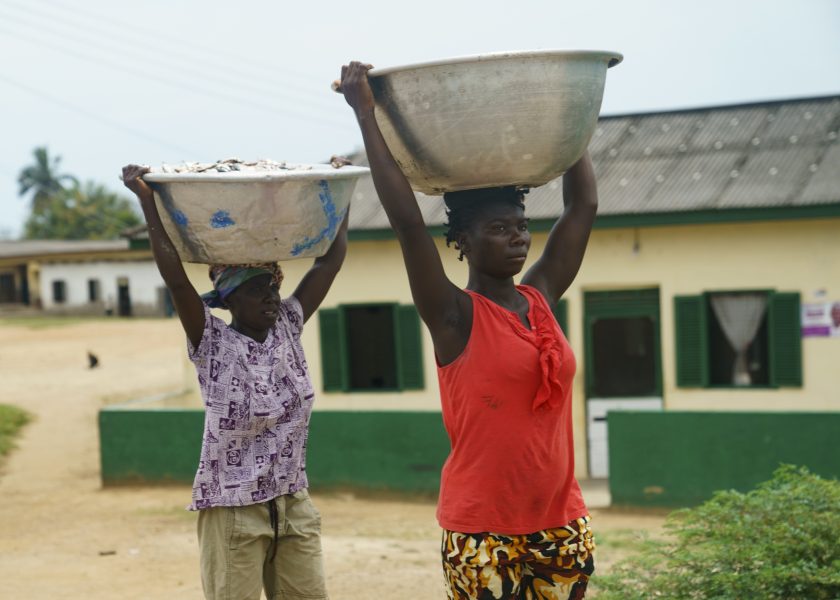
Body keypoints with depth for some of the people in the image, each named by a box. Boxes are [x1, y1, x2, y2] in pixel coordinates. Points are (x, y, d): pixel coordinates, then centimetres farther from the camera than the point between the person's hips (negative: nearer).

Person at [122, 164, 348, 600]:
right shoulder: (212, 344, -9)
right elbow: (174, 276, -21)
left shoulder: (289, 327, 4)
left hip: (294, 505, 5)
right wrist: (148, 201, -23)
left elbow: (331, 259, 3)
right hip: (233, 510, -5)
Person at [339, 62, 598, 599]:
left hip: (562, 526, 6)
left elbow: (584, 204, 12)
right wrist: (366, 114, -16)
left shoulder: (541, 298, 7)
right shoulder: (454, 316, -8)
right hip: (482, 532, -5)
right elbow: (407, 218, -17)